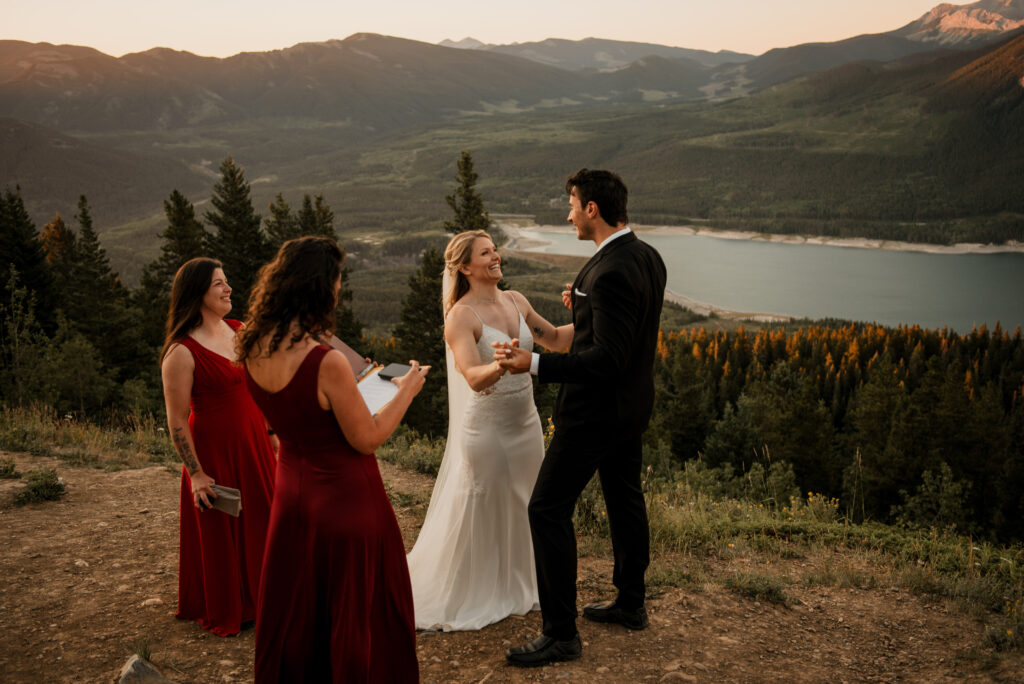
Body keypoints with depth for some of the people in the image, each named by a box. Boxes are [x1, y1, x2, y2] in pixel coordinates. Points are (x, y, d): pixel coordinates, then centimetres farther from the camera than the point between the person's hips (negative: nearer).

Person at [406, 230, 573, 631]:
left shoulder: (516, 301, 5)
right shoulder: (461, 316, -16)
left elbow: (555, 339, 15)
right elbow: (474, 378, -28)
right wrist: (502, 365, -48)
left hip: (525, 421, 7)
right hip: (487, 425, -7)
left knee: (520, 508, 18)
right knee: (480, 515, 5)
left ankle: (514, 590, 38)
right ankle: (468, 598, 26)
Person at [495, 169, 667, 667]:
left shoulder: (610, 272, -26)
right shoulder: (648, 257, 3)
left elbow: (608, 358, -29)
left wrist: (533, 363, -31)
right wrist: (585, 306, 20)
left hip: (597, 410, -10)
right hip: (631, 405, 10)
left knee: (548, 509, -1)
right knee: (624, 500, 21)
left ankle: (560, 633, 7)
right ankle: (630, 604, 39)